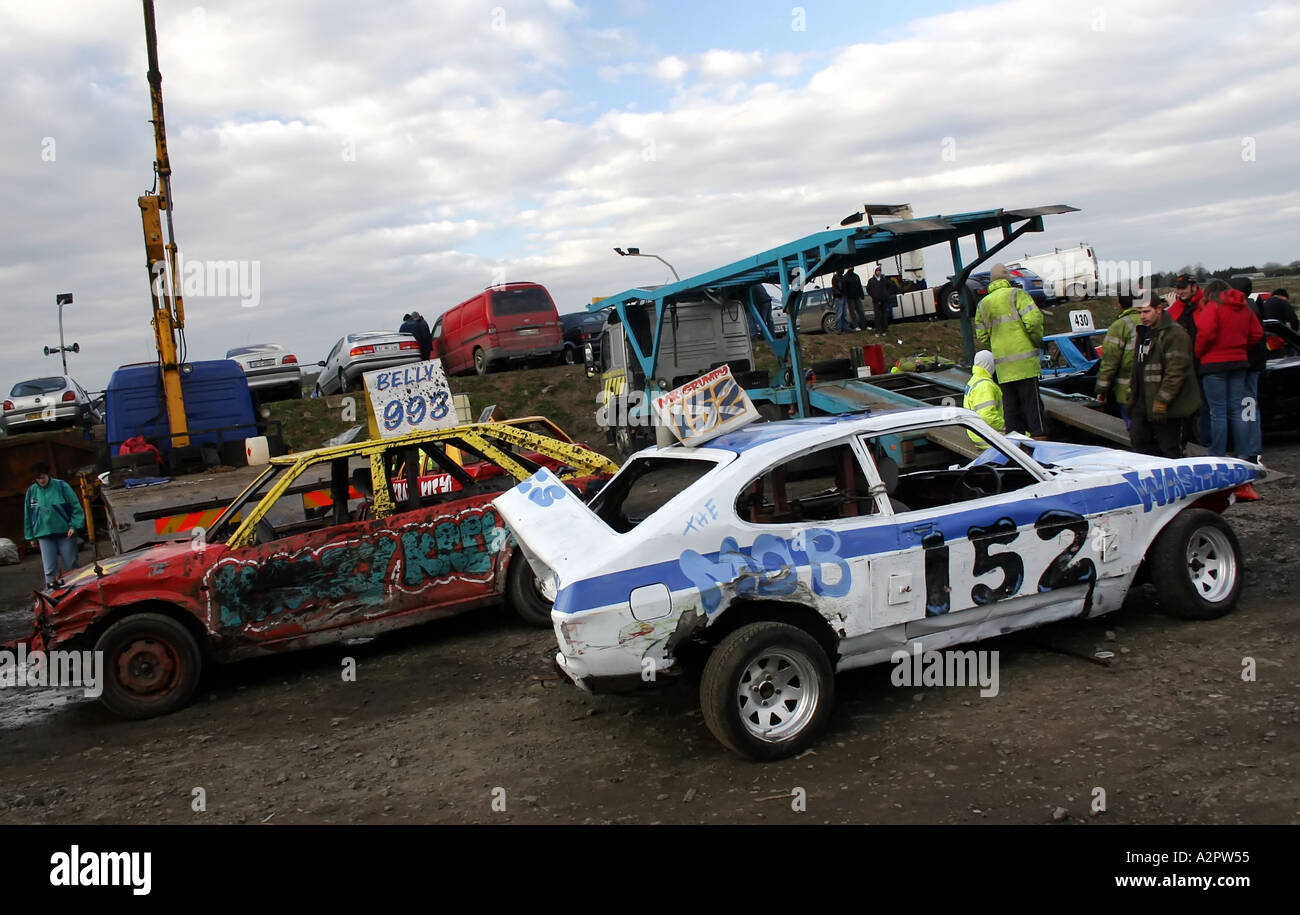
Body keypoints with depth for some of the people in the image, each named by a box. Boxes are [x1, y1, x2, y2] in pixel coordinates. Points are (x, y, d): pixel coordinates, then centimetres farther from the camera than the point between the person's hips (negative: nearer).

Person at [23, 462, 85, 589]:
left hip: (65, 533, -2)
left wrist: (74, 526, -11)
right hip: (44, 535, 2)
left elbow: (75, 506, -3)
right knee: (49, 570, -2)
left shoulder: (61, 486, -4)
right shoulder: (31, 491, 4)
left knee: (71, 567, 5)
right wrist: (31, 536, 13)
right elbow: (28, 515, 13)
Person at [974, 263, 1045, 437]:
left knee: (1011, 406, 9)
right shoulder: (1016, 294, -4)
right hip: (1024, 362, -4)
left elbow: (982, 337, 13)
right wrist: (1038, 340, 0)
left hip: (1002, 366, 5)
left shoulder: (982, 304, 12)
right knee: (1032, 403, -1)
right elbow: (1033, 320, -16)